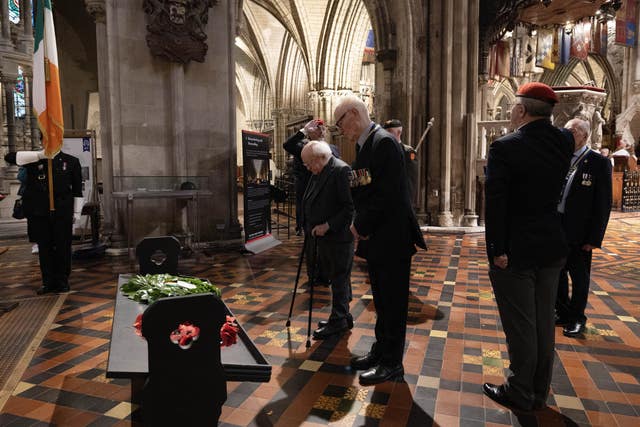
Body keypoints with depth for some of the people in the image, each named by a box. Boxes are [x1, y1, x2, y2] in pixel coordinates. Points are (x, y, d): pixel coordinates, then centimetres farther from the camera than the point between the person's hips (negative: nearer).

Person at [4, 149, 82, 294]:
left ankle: (62, 281, 15)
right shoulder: (34, 159, 9)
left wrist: (76, 213, 4)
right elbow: (9, 157, -5)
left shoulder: (71, 161, 6)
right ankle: (48, 282, 17)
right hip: (38, 212, 1)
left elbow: (77, 190, 6)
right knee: (44, 247, 7)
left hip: (62, 212, -1)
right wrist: (39, 155, -12)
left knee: (63, 247, 2)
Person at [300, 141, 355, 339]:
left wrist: (328, 225, -21)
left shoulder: (341, 170, -16)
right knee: (333, 277, 15)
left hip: (338, 236, -9)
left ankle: (338, 321, 12)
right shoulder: (318, 173, 12)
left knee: (339, 279, 1)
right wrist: (311, 227, 11)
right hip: (323, 236, 9)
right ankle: (342, 317, 27)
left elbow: (350, 206, -21)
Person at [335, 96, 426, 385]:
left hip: (392, 237, -9)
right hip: (376, 237, 9)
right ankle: (380, 352, 33)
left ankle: (392, 364, 18)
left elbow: (388, 194, -23)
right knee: (381, 299, 19)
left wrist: (361, 226, -14)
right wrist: (360, 224, 1)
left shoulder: (383, 142, -17)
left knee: (392, 299, 3)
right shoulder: (364, 145, 13)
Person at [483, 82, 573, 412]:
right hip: (552, 247, 7)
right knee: (543, 323, 16)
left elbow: (495, 204, -19)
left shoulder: (505, 147, -15)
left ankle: (521, 394, 21)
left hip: (516, 250, -6)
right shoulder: (564, 143, 1)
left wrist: (496, 251, -14)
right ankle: (539, 392, 31)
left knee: (520, 326, 5)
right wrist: (541, 123, 13)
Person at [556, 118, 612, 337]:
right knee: (557, 273, 15)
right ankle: (562, 313, 31)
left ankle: (576, 318, 24)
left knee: (579, 277, 9)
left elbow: (603, 204, -9)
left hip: (579, 233, -4)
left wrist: (594, 238, -12)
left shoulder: (599, 163, -7)